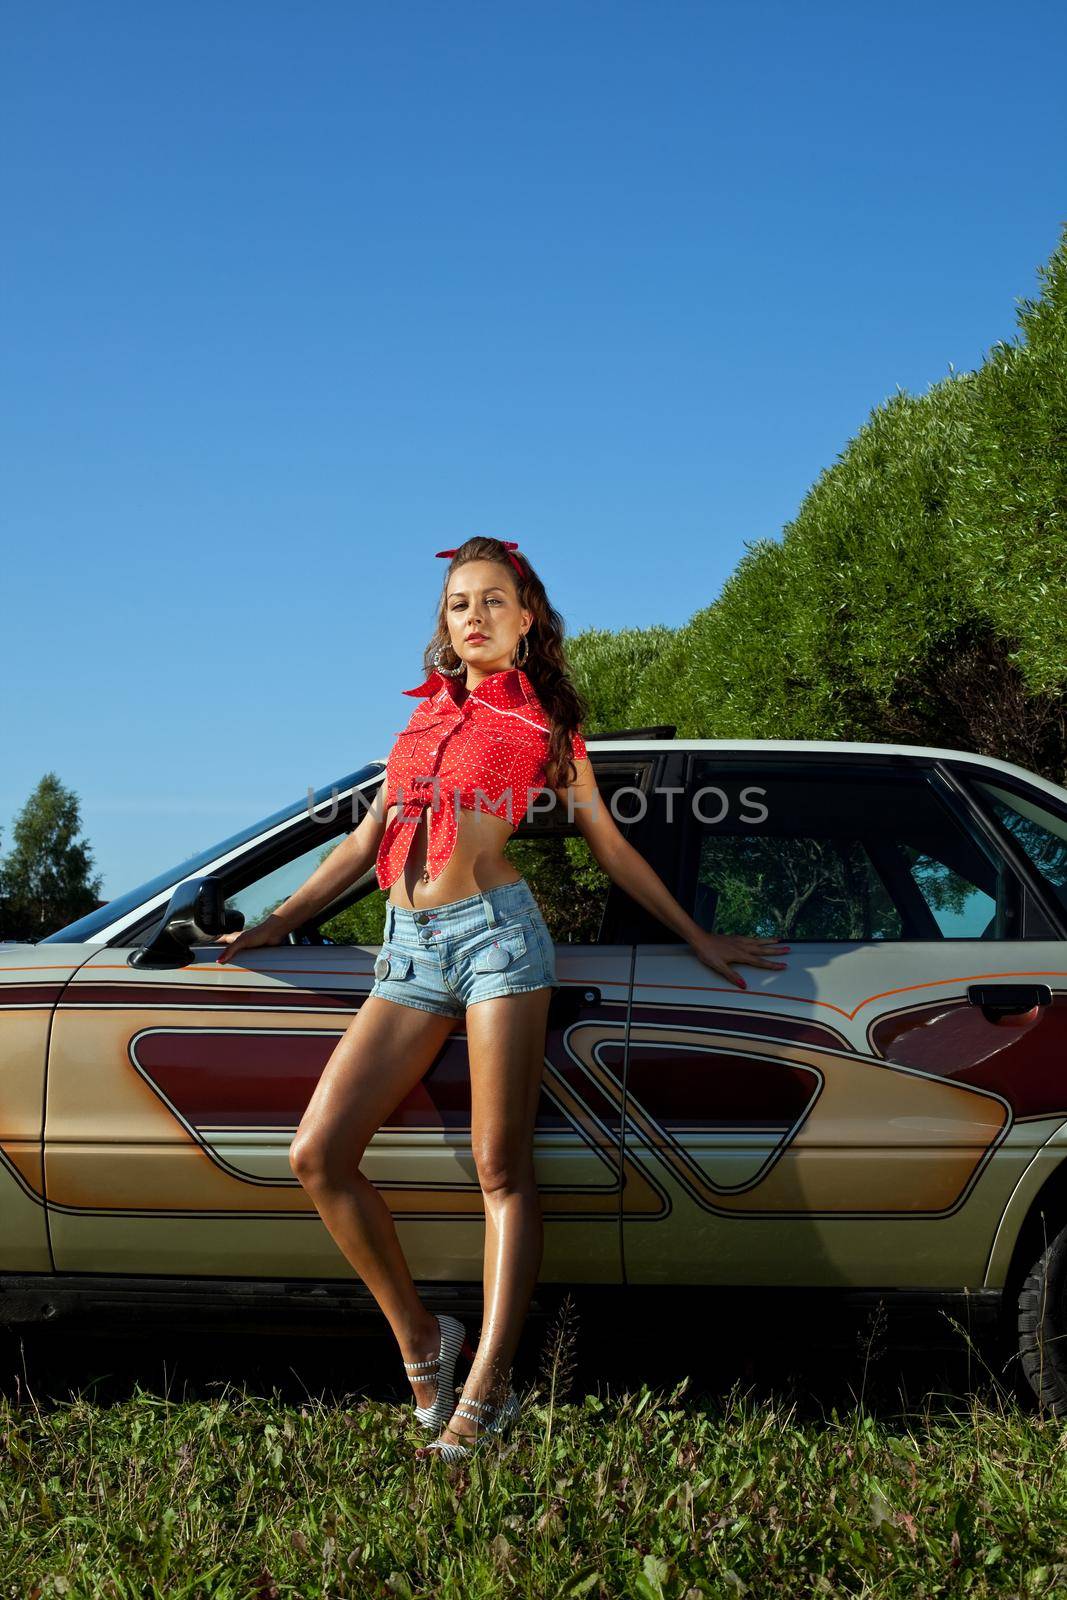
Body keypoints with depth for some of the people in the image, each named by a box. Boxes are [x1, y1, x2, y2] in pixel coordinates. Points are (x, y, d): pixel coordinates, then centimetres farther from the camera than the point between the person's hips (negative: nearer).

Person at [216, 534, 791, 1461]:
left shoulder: (542, 724, 10)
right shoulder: (428, 713, 22)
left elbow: (613, 849, 14)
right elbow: (367, 840, 25)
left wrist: (700, 939, 13)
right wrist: (275, 923, 23)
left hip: (493, 929, -5)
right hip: (409, 948, 5)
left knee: (502, 1169, -9)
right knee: (318, 1156, -7)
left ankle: (486, 1394, -7)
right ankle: (421, 1342, 7)